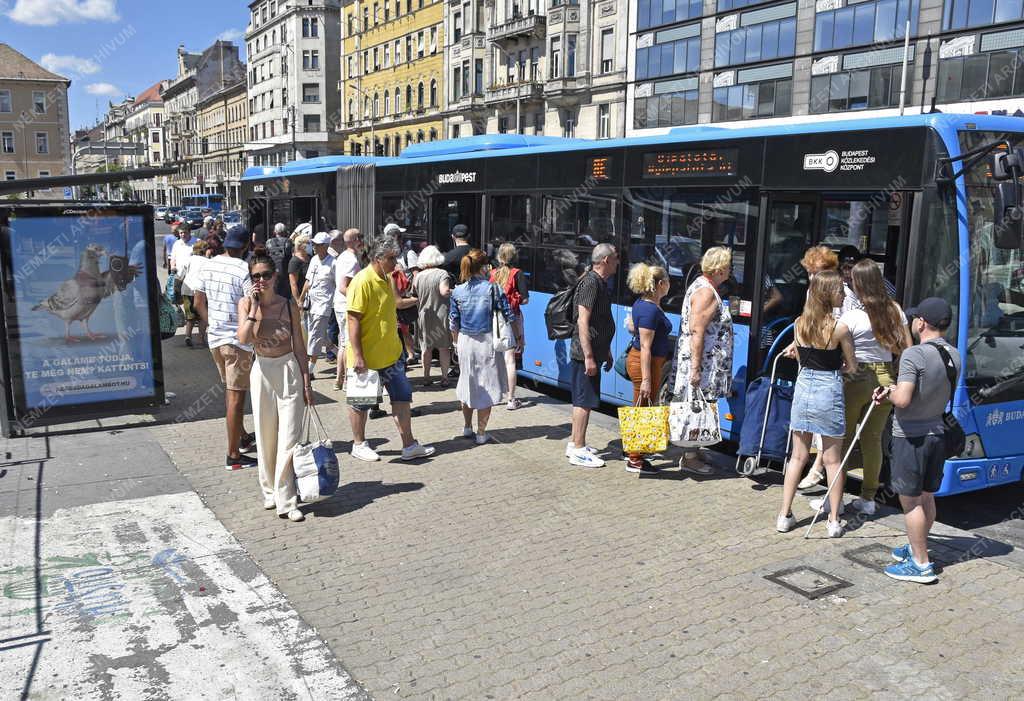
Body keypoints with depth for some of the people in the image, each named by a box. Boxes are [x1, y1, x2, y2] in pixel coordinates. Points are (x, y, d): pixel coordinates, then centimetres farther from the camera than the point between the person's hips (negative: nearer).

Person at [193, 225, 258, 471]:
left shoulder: (208, 265, 5)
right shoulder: (244, 270, -17)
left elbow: (199, 303, 11)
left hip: (215, 337, 7)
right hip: (238, 340, -7)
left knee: (230, 390, 22)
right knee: (236, 396, -2)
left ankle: (242, 437, 39)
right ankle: (233, 455, 3)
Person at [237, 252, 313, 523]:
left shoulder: (289, 305, -2)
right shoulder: (246, 304, -1)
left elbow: (299, 346, 3)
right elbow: (243, 338, -17)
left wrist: (306, 382, 1)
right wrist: (254, 308, -16)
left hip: (289, 370, -1)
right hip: (262, 371, 1)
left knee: (289, 437, -5)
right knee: (265, 437, 11)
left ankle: (286, 500, 1)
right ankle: (270, 491, 29)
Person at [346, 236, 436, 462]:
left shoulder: (387, 279, 7)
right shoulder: (362, 281, -19)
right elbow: (353, 320, -22)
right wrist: (357, 356, -24)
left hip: (390, 353, 9)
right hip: (367, 356, -8)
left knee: (402, 396, 9)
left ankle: (409, 446, 16)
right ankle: (359, 445, 25)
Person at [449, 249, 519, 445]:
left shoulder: (458, 291, 0)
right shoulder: (492, 288, -9)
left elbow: (454, 322, 5)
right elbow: (509, 315, -5)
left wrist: (457, 343, 19)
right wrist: (518, 337, 7)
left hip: (465, 341, 4)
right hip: (486, 341, -3)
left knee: (468, 384, 19)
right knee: (485, 386, 6)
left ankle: (467, 428, 30)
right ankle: (481, 433, 10)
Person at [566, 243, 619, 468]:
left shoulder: (600, 283, 15)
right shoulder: (590, 283, -16)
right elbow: (583, 321, -22)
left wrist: (606, 352, 24)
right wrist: (588, 356, -25)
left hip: (594, 353, 10)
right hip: (585, 354, -10)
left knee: (582, 400, 16)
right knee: (584, 401, -4)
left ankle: (575, 444, 25)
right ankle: (578, 451, 3)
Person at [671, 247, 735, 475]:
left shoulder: (701, 286, 16)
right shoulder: (706, 292, -16)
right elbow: (696, 333, -22)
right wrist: (695, 368, -24)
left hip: (705, 364, 10)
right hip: (702, 363, -10)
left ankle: (692, 453, 22)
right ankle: (689, 459, 3)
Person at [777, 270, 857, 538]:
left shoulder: (799, 323, -1)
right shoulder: (839, 328, -13)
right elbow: (852, 367, -3)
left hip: (803, 386, 4)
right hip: (829, 391, -4)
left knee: (798, 456, 13)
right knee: (832, 460, 8)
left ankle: (785, 515, 15)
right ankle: (834, 520, 14)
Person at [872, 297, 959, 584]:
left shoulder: (913, 355, -21)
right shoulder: (954, 356, 4)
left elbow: (903, 400, -26)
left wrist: (888, 393, -5)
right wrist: (895, 388, 7)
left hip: (911, 436, -8)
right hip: (937, 433, 8)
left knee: (910, 499, 1)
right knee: (926, 497, 19)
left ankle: (921, 564, 7)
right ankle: (917, 548, 35)